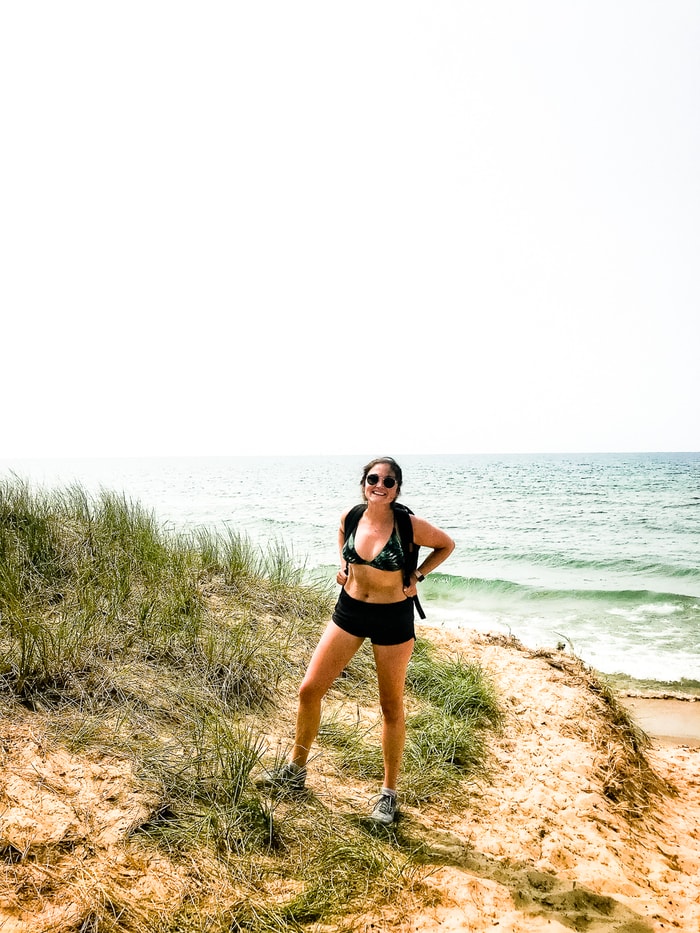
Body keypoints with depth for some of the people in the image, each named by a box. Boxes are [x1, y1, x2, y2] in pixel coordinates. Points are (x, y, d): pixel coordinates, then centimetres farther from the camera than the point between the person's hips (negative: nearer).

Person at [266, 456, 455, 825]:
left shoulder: (409, 525, -18)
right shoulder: (350, 517, -6)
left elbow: (447, 545, -1)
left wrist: (417, 576, -10)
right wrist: (343, 566, 2)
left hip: (393, 618, -4)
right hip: (349, 610, 4)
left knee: (391, 708, 10)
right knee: (309, 690, 3)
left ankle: (389, 792, 27)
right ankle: (295, 770, 25)